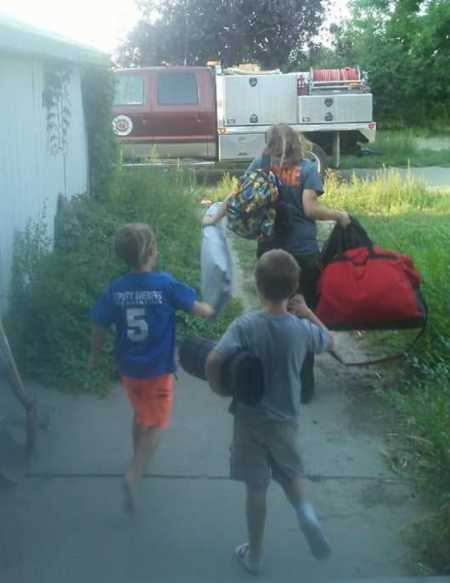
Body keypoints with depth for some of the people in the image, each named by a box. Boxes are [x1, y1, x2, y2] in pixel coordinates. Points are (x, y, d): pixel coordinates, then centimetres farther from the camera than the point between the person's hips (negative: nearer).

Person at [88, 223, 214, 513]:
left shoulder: (115, 289, -7)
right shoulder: (165, 283, -18)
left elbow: (99, 327, 1)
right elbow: (199, 308, -9)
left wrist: (95, 357, 18)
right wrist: (211, 310, 15)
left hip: (128, 367, 5)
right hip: (158, 368, -4)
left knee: (141, 415, 26)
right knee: (157, 424, 7)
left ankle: (139, 463, 44)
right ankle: (134, 475, -8)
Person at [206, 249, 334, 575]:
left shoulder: (246, 325, -19)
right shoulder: (302, 329, -11)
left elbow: (214, 360, -30)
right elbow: (330, 342, 12)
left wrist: (220, 389, -12)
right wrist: (307, 312, 15)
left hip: (250, 419, -1)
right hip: (285, 420, 2)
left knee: (256, 488, 12)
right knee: (291, 474, 24)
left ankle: (255, 556, 25)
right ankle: (306, 512, -5)